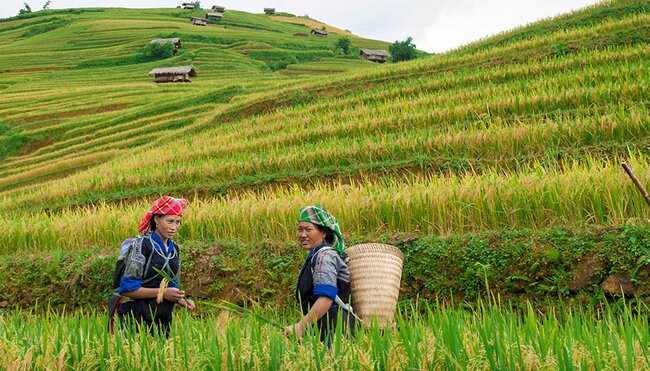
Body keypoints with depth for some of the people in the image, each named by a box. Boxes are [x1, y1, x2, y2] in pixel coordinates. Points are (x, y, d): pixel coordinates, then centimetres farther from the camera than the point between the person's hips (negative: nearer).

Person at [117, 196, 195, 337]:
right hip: (137, 316, -6)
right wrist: (162, 293, -18)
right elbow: (127, 289, -15)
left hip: (163, 318, 6)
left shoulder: (174, 249, 10)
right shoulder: (142, 245, -11)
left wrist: (182, 301, 0)